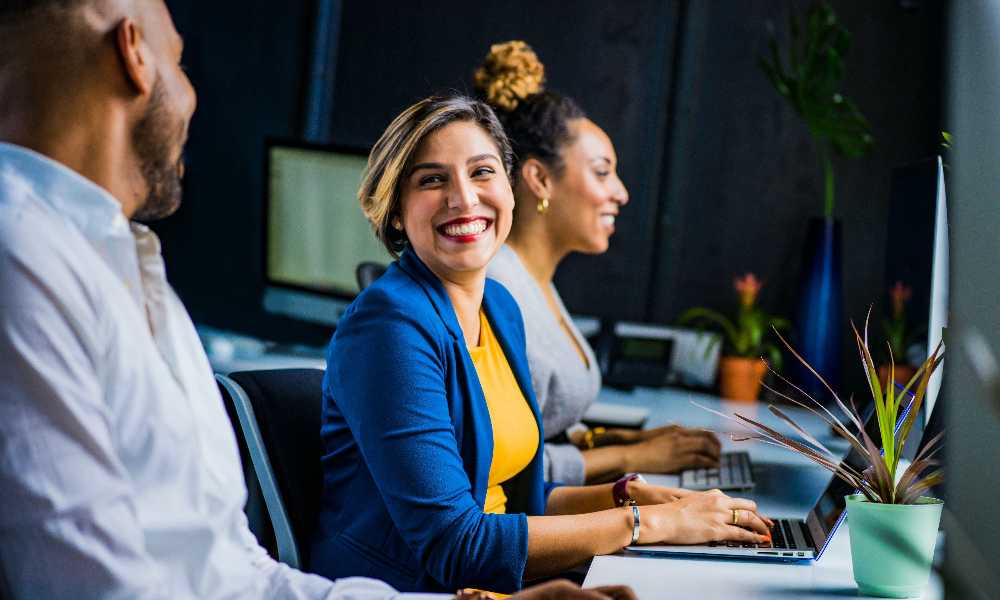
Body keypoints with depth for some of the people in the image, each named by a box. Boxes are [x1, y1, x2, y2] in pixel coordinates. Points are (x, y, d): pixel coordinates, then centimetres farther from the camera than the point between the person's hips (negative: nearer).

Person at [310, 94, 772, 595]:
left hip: (492, 584, 7)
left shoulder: (500, 306, 7)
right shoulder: (389, 325, -17)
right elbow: (452, 544, -21)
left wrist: (631, 494, 0)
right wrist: (646, 522, -16)